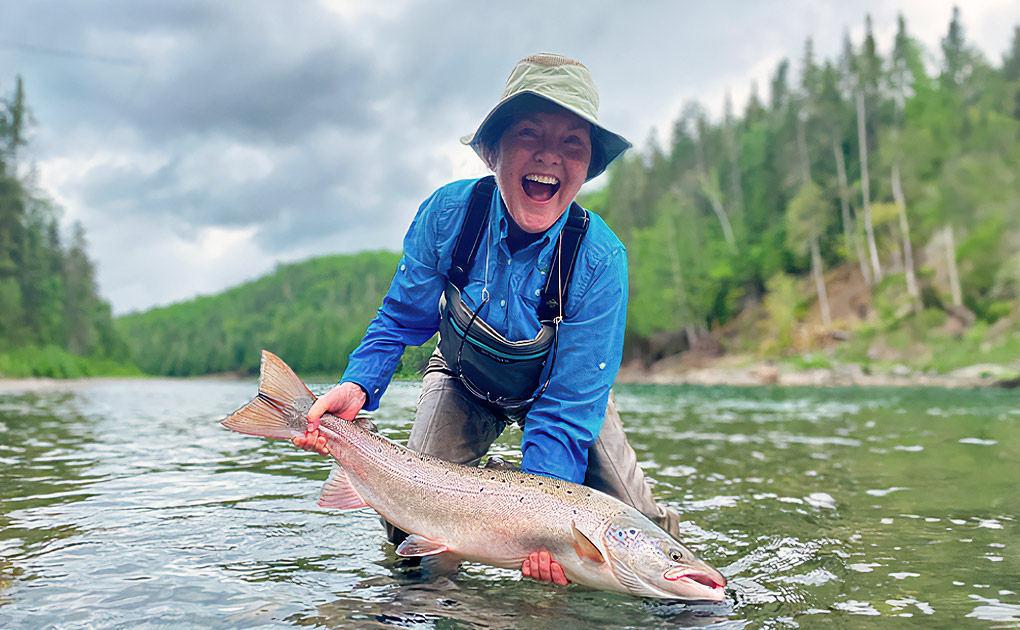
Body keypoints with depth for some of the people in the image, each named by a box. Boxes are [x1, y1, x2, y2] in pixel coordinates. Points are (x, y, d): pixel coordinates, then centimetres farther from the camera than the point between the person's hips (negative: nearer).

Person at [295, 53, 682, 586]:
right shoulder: (448, 214, -28)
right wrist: (358, 386, -28)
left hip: (559, 388, -1)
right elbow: (402, 319, -12)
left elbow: (566, 406, -32)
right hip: (465, 382, 1)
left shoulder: (600, 261, -33)